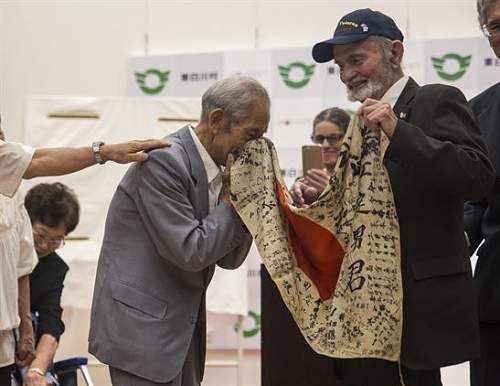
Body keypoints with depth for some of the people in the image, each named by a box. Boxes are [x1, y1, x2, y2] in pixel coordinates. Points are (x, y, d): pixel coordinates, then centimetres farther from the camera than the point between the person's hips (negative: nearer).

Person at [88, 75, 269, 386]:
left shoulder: (216, 170, 8)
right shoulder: (163, 161, -18)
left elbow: (229, 259, 10)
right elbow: (190, 252, -22)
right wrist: (231, 200, -11)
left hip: (181, 330, 9)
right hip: (141, 328, -9)